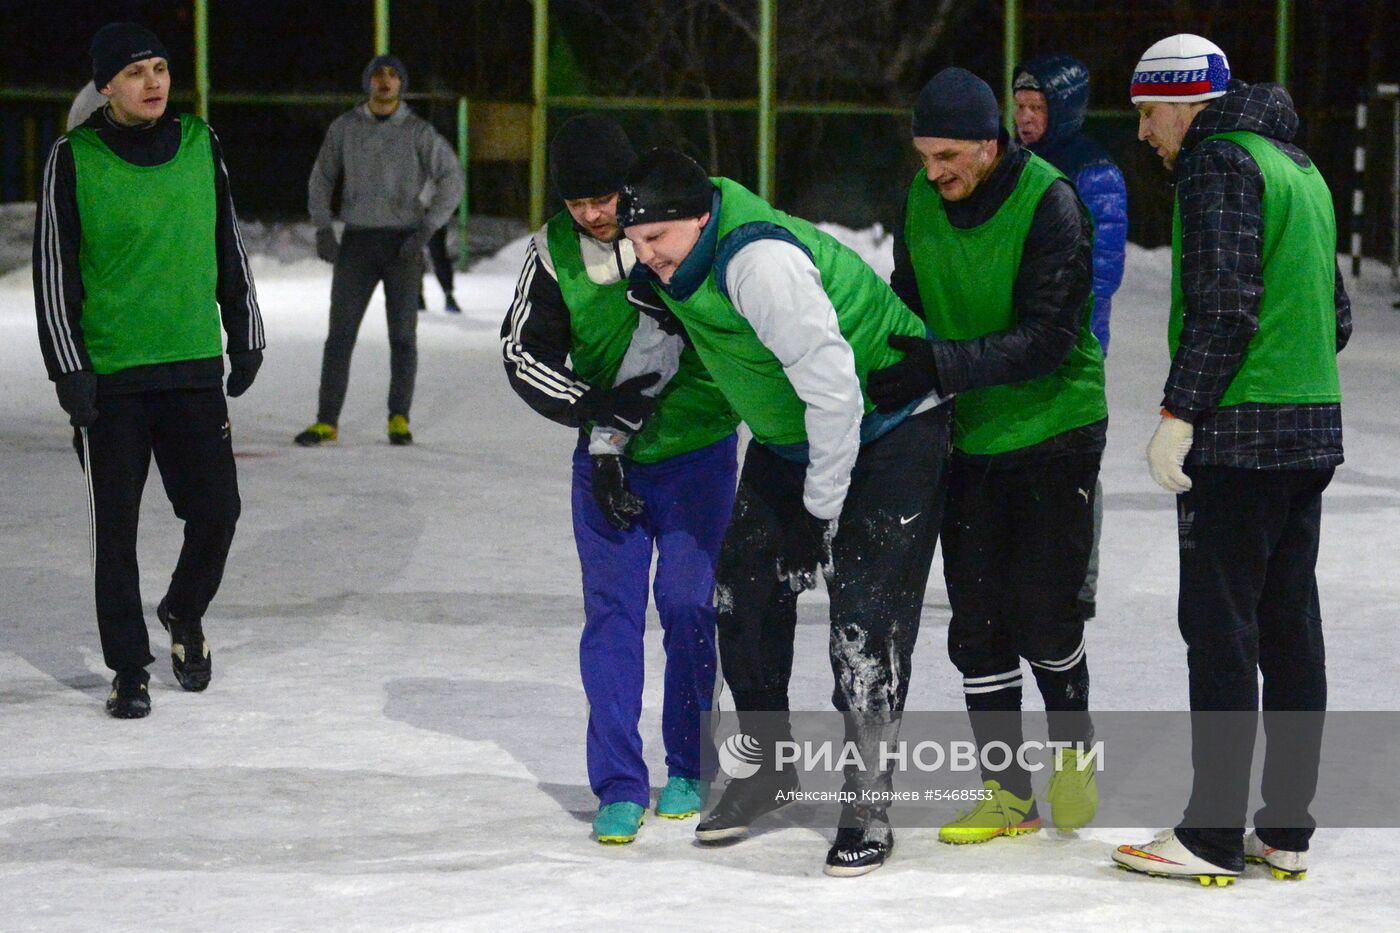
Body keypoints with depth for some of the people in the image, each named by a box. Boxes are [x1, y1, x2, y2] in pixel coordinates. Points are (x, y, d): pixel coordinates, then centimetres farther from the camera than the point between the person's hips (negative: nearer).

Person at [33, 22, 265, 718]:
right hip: (109, 374, -3)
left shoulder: (200, 145, 5)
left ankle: (184, 615, 29)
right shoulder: (74, 159, -6)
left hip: (194, 368, 3)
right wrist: (68, 368, -9)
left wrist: (245, 340, 15)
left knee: (216, 510, 1)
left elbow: (228, 250, 14)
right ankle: (129, 667, 14)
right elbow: (53, 269, -5)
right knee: (115, 527, 2)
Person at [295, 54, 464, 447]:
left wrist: (425, 230, -12)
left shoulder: (418, 132, -3)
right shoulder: (345, 127, 3)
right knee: (340, 333, -3)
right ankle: (326, 422, 0)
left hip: (403, 243, -1)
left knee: (402, 334, 1)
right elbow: (321, 178, 12)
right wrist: (323, 229, 0)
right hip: (357, 241, 1)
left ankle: (399, 419, 15)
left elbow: (451, 180, -3)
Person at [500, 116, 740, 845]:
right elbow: (523, 349, 1)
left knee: (688, 606, -1)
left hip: (696, 448, -2)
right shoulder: (555, 250, -5)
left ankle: (690, 767, 15)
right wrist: (592, 407, -13)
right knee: (611, 610, -2)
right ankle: (618, 784, 1)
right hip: (605, 452, 2)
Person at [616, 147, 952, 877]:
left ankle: (869, 804, -5)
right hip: (788, 435, 9)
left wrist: (823, 505, -24)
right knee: (745, 590, 8)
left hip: (889, 429, -9)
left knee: (867, 618, -12)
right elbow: (652, 339, 15)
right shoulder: (676, 257, -7)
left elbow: (833, 387, -34)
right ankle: (767, 766, 24)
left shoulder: (760, 261, -35)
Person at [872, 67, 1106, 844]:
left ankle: (1072, 748, 25)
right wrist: (895, 376, -4)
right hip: (965, 438, 5)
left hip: (1054, 431, -5)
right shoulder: (921, 203, -1)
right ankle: (1007, 791, 13)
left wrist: (942, 366, -34)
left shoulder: (1048, 203, -19)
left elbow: (1048, 337, -26)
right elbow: (910, 308, 12)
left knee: (1044, 612, -2)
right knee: (977, 622, 3)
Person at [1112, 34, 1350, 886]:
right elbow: (1335, 313, 21)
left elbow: (1223, 305, -18)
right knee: (1292, 629, 9)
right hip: (1314, 430, 9)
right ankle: (1287, 831, 12)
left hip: (1238, 434, -9)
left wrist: (1178, 416, -14)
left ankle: (1213, 837, -4)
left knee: (1220, 629, -5)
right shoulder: (1299, 167, 19)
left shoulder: (1220, 162, -10)